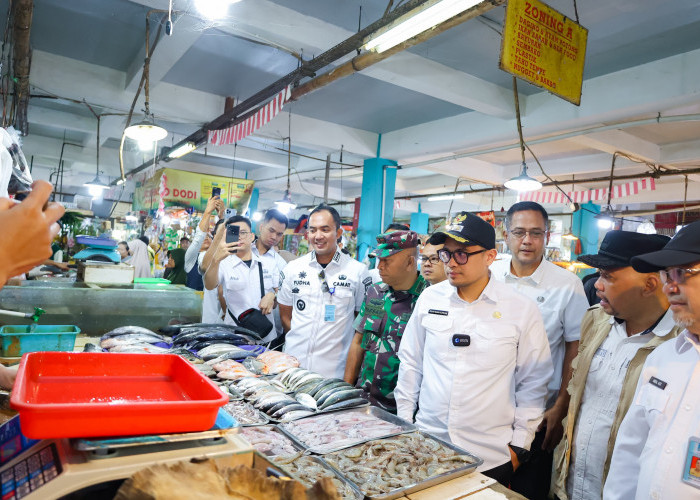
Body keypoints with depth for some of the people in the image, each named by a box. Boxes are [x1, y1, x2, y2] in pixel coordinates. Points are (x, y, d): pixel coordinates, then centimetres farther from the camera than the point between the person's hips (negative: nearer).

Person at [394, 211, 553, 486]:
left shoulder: (523, 309, -9)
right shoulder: (430, 298, -2)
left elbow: (533, 382, -2)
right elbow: (410, 363, 7)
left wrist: (519, 444, 0)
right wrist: (404, 421, 8)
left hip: (491, 456, -2)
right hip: (426, 444, 2)